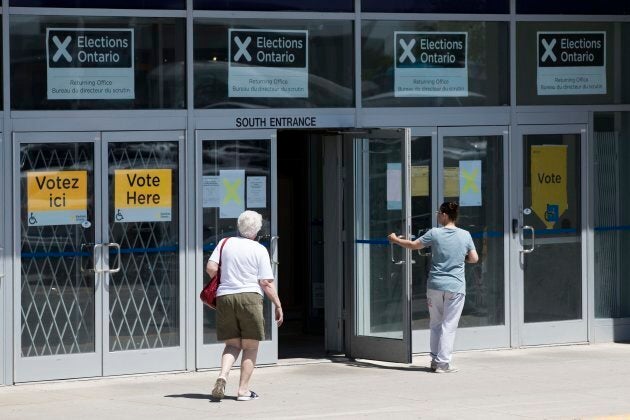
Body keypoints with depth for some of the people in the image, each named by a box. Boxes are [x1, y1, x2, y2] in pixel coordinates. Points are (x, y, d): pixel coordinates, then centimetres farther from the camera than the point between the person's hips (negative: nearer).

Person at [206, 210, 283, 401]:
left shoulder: (225, 243, 7)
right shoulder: (259, 250, -1)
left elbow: (211, 268, -2)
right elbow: (266, 283, -6)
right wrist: (278, 305, 1)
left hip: (225, 297, 3)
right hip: (249, 297, -3)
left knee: (233, 344, 13)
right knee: (250, 346, 8)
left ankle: (223, 375, -13)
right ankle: (243, 389, 5)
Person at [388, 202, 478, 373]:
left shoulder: (435, 233, -5)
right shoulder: (465, 235, -1)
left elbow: (413, 245, 5)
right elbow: (474, 258, 3)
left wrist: (395, 240, 22)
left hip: (435, 285, 0)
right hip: (455, 287, 0)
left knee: (435, 324, 13)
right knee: (449, 325, 2)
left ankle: (435, 360, 15)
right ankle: (443, 362, -2)